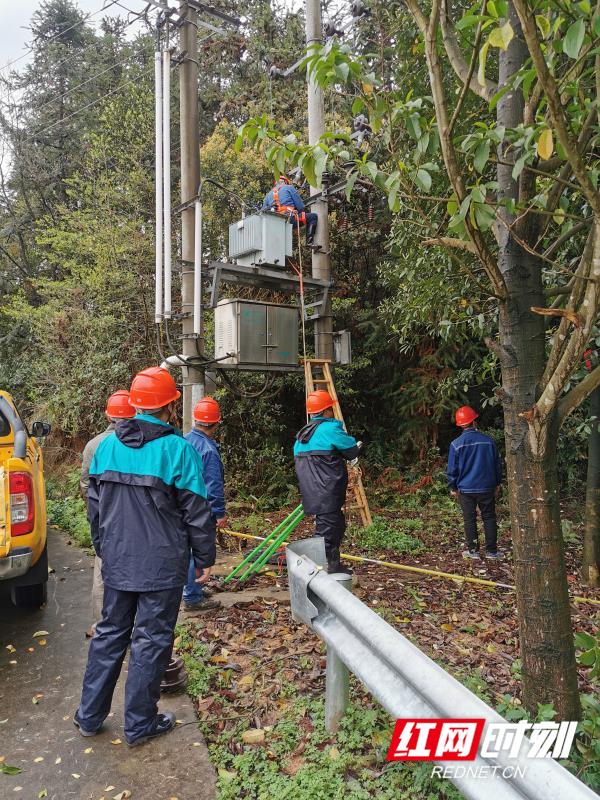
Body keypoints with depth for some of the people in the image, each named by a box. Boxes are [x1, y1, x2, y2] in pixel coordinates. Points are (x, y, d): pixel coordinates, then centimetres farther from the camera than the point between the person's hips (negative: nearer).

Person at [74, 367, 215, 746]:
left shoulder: (108, 444, 1)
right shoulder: (178, 448, -16)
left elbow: (95, 505, 10)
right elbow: (196, 512, -12)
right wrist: (205, 558, -1)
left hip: (116, 561, 5)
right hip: (162, 565, -5)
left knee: (110, 633, 20)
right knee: (151, 640, 9)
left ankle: (89, 715, 31)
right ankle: (140, 723, 23)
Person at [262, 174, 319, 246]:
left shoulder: (268, 195, 26)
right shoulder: (289, 188, 13)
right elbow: (300, 206, 8)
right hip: (290, 218, -6)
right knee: (313, 216, 8)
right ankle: (309, 241, -5)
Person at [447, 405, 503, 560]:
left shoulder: (456, 444, -9)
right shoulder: (488, 440, -3)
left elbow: (452, 469, -5)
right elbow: (497, 464, 6)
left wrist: (452, 487, 7)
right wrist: (497, 483, 18)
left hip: (465, 489, -1)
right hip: (487, 488, 2)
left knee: (469, 520, 7)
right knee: (489, 518, 11)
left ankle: (473, 551, 13)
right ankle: (491, 551, 15)